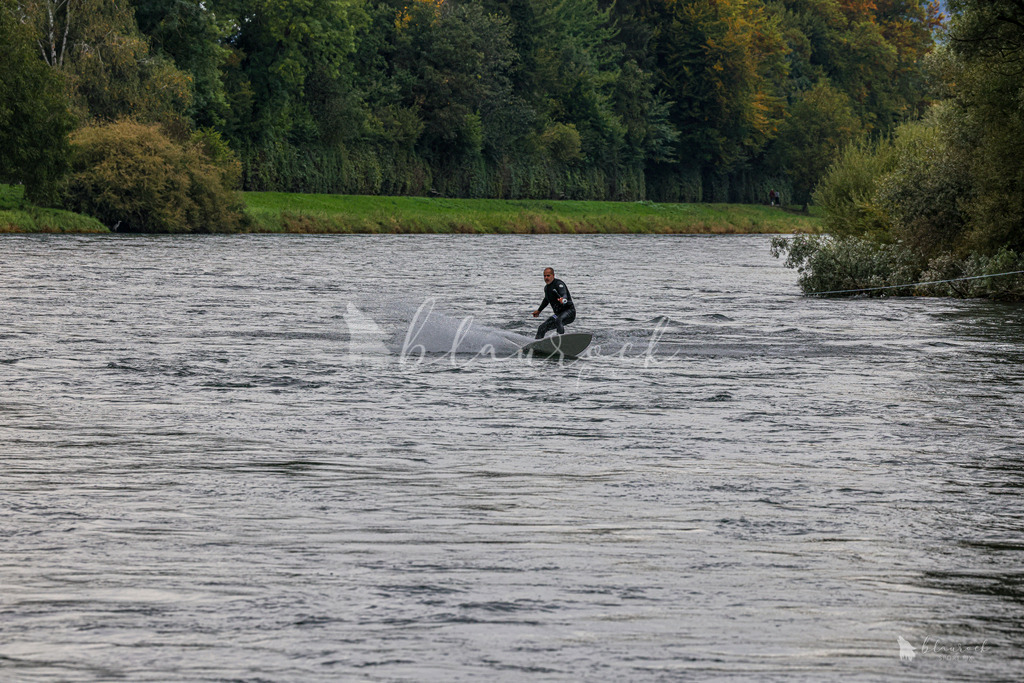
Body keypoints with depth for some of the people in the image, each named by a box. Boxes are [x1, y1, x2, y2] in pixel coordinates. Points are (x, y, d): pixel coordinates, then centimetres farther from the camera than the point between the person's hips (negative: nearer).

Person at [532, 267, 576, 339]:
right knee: (541, 328, 4)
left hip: (569, 312, -9)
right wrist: (539, 311, 41)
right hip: (558, 314, 9)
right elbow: (546, 300, 31)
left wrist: (563, 300, -58)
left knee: (558, 320, -39)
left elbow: (564, 295, -35)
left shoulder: (558, 284, -15)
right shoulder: (546, 287, 10)